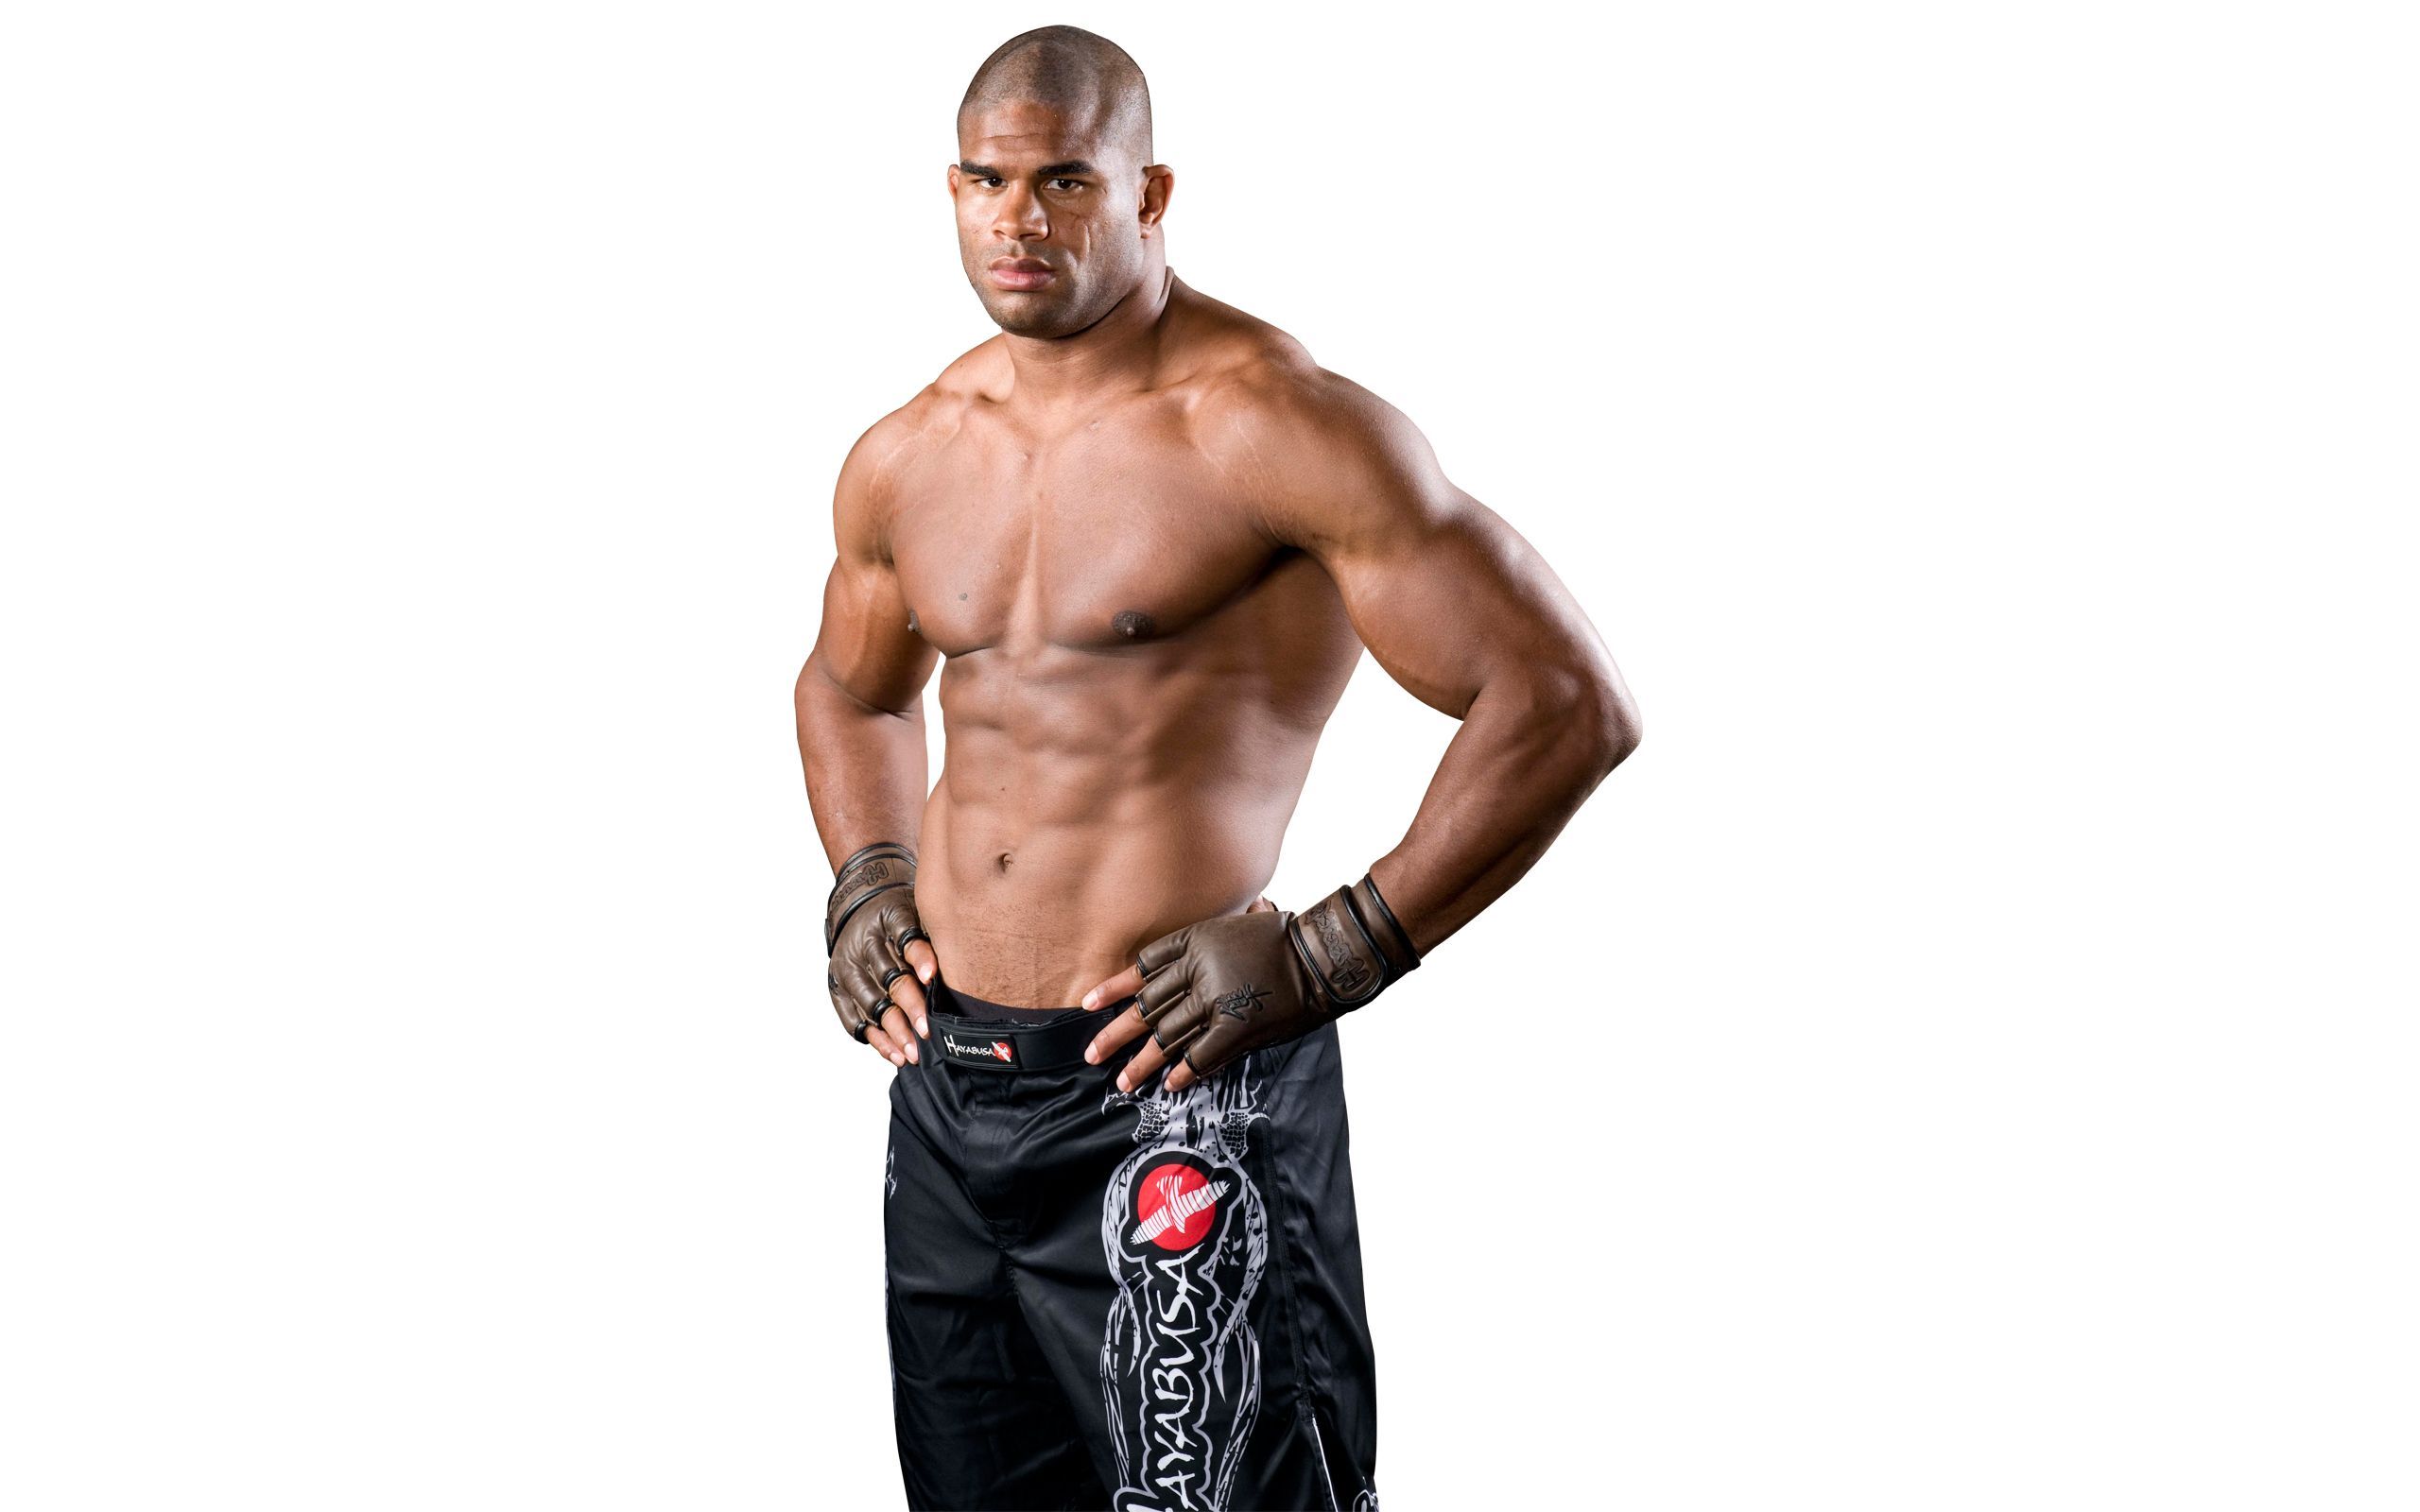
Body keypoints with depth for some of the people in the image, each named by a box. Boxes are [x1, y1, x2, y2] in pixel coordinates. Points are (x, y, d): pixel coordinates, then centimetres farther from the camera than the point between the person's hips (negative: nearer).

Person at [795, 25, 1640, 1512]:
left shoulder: (1277, 426, -12)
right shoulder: (905, 459, 9)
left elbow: (1569, 704, -16)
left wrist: (1328, 956, -16)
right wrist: (864, 882, 11)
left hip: (1170, 1093, -7)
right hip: (947, 1083, 7)